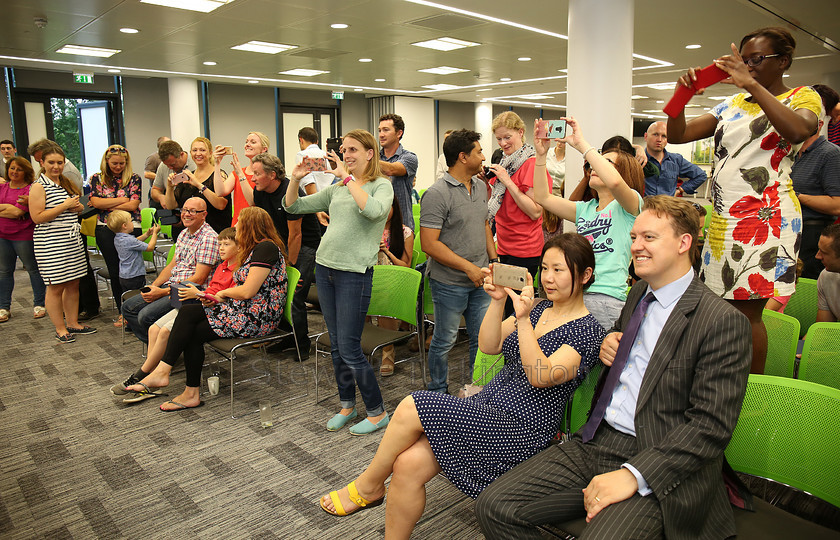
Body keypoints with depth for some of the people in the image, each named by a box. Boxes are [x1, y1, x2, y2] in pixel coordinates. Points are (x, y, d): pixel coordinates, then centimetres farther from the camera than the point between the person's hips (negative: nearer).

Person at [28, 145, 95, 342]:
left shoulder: (66, 183, 14)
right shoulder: (38, 186, -9)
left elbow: (78, 206, 27)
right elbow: (37, 217, -16)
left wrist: (77, 207, 3)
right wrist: (65, 206, -17)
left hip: (73, 241, 7)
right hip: (50, 243, -7)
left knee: (73, 284, 12)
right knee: (56, 287, 0)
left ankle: (73, 323, 23)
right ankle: (60, 329, 10)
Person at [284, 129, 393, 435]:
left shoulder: (382, 186, -3)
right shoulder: (337, 189, 14)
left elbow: (373, 210, -26)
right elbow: (293, 207, 16)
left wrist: (348, 177, -20)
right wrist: (296, 179, -1)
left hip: (355, 273, -7)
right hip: (325, 268, 7)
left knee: (349, 349, -5)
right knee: (336, 345, 13)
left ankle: (377, 413, 13)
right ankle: (347, 405, 30)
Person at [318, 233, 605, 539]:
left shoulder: (587, 331, -8)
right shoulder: (540, 307, 13)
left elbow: (541, 377, -21)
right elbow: (489, 346, 6)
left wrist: (523, 320, -30)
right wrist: (497, 301, -9)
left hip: (521, 430, -7)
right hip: (487, 405, 7)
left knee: (411, 409, -18)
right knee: (408, 464, -13)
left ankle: (367, 487, 6)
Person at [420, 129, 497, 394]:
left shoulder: (480, 186, 9)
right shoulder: (437, 194, -16)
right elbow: (429, 243, -20)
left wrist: (494, 259, 8)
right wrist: (468, 267, -20)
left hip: (479, 281, 7)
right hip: (450, 284, -7)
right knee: (445, 340, 8)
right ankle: (437, 393, 27)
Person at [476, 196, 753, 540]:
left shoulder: (724, 322, -11)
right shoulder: (638, 294, 13)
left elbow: (711, 425, -15)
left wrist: (633, 474, -23)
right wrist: (607, 345, 7)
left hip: (653, 463, -6)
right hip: (594, 443, 7)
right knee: (494, 507, -6)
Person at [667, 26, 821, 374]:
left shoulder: (802, 97, 4)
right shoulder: (732, 105, 18)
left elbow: (799, 130, -20)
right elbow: (677, 135, 13)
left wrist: (751, 84, -19)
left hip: (766, 218, -5)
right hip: (723, 219, 6)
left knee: (746, 312, -8)